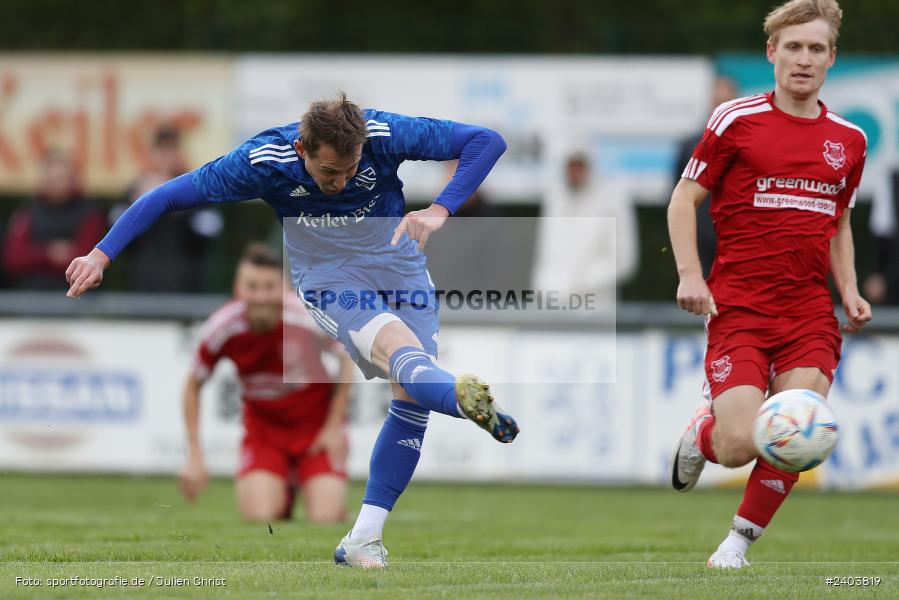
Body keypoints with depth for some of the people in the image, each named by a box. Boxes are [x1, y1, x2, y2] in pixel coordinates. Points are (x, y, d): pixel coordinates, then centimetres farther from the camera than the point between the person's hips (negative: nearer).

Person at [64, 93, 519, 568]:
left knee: (413, 395, -10)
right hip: (329, 280, -2)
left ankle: (363, 539, -5)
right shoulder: (263, 160, -23)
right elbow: (168, 196, -15)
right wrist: (101, 255, -19)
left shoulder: (386, 135, -23)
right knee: (403, 352, -31)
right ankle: (468, 402, -63)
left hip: (399, 264, 3)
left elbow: (487, 141, -17)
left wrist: (440, 210, -29)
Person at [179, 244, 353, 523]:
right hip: (263, 424, 1)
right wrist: (194, 456, -6)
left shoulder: (307, 317, -26)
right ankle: (282, 495, 20)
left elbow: (346, 358, -5)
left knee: (326, 521, -15)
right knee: (259, 518, -18)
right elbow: (193, 386, -3)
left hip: (317, 422, -1)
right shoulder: (220, 329, -22)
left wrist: (334, 426, -4)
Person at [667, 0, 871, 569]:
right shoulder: (736, 121, -2)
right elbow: (685, 198, 4)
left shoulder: (849, 139, 11)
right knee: (739, 446, -14)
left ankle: (740, 541, 11)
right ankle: (703, 429, 23)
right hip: (739, 308, -3)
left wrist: (850, 291, 9)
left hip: (811, 314, 3)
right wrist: (690, 276, -9)